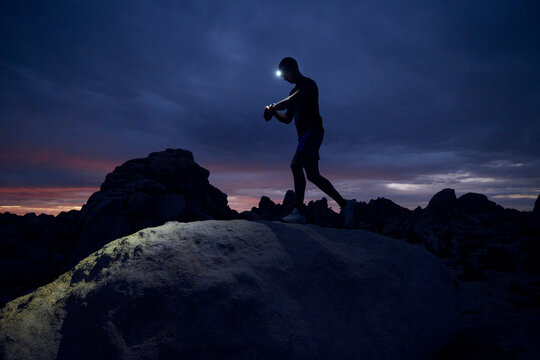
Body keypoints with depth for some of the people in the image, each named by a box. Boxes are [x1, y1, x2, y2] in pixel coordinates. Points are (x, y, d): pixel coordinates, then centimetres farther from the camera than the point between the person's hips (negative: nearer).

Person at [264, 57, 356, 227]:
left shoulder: (308, 84, -2)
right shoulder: (295, 92, 26)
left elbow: (290, 101, -18)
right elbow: (287, 119, 26)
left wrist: (273, 107, -4)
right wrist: (274, 112, 8)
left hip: (313, 130, -9)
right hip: (305, 134, 9)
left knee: (296, 165, -22)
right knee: (313, 175, 4)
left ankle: (299, 211, -22)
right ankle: (344, 204, 8)